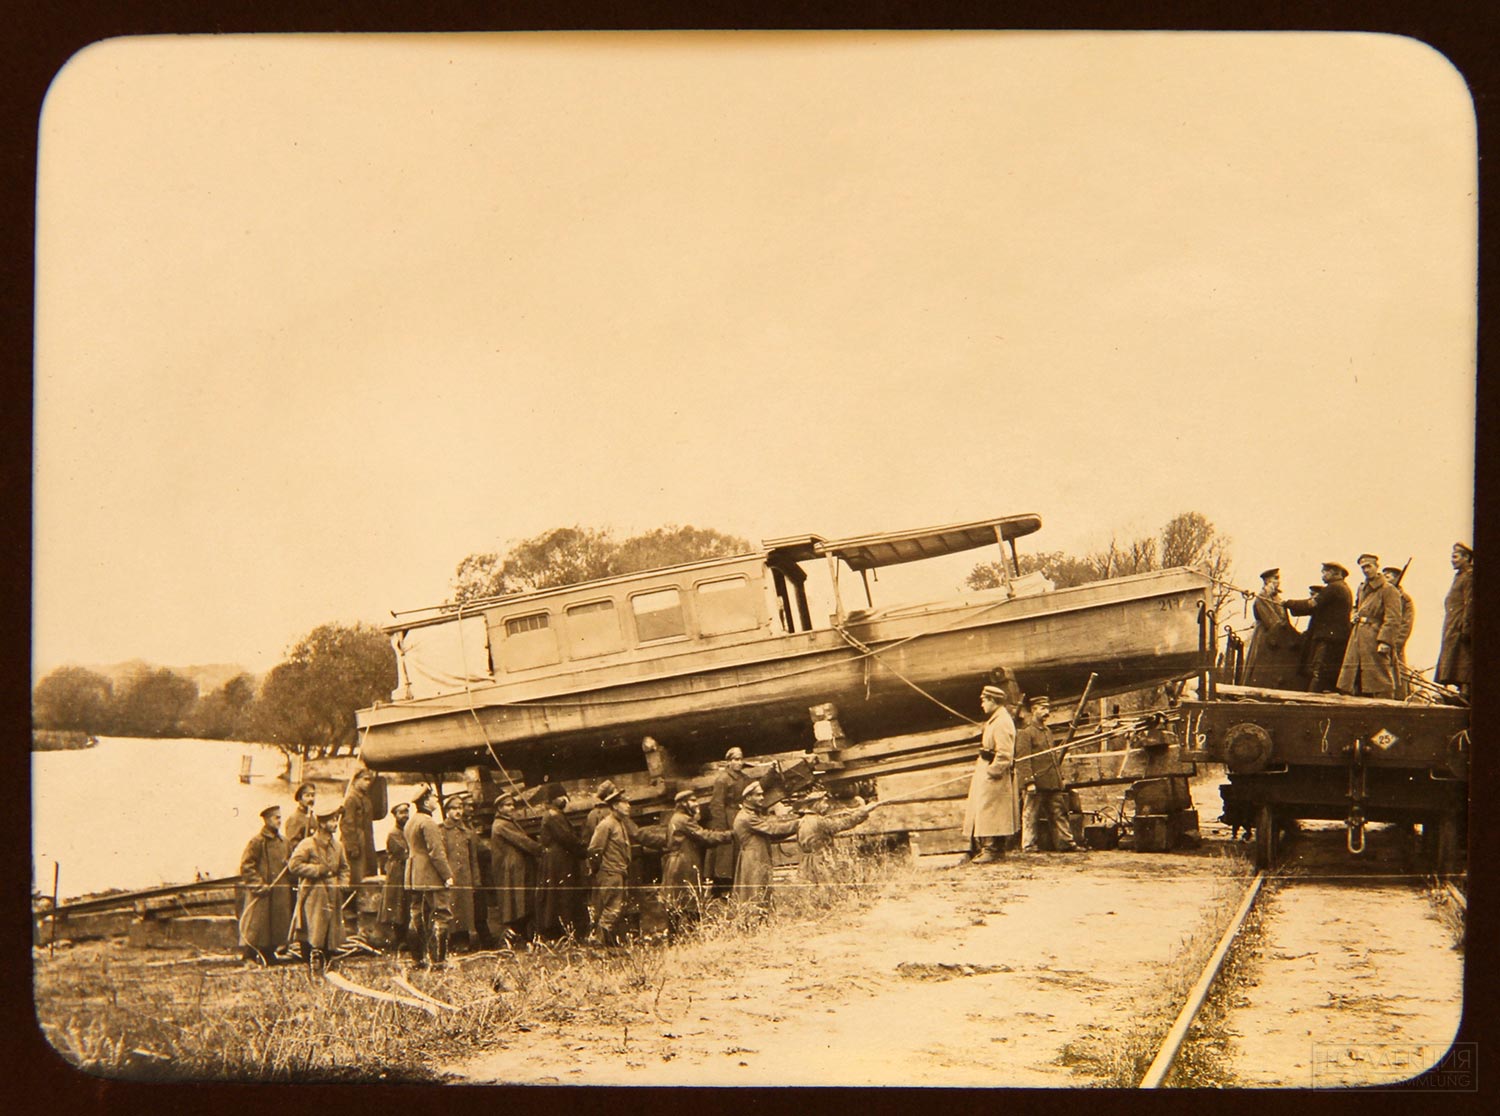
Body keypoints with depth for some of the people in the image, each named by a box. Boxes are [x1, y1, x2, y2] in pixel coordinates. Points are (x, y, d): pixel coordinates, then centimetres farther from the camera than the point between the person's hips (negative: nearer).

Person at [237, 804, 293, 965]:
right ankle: (251, 959, 1)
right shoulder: (257, 842, -8)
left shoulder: (283, 842, 13)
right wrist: (259, 884, -17)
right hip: (261, 897, -7)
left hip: (281, 894, 7)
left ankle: (268, 958, 18)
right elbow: (246, 866, -11)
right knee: (257, 927, -5)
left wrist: (289, 884, 8)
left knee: (277, 927, 9)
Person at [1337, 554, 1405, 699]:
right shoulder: (1362, 589, 19)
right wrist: (1355, 615, 13)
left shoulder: (1388, 590, -6)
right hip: (1357, 642, 8)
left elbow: (1393, 620, -13)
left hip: (1375, 641, -8)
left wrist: (1384, 641, -22)